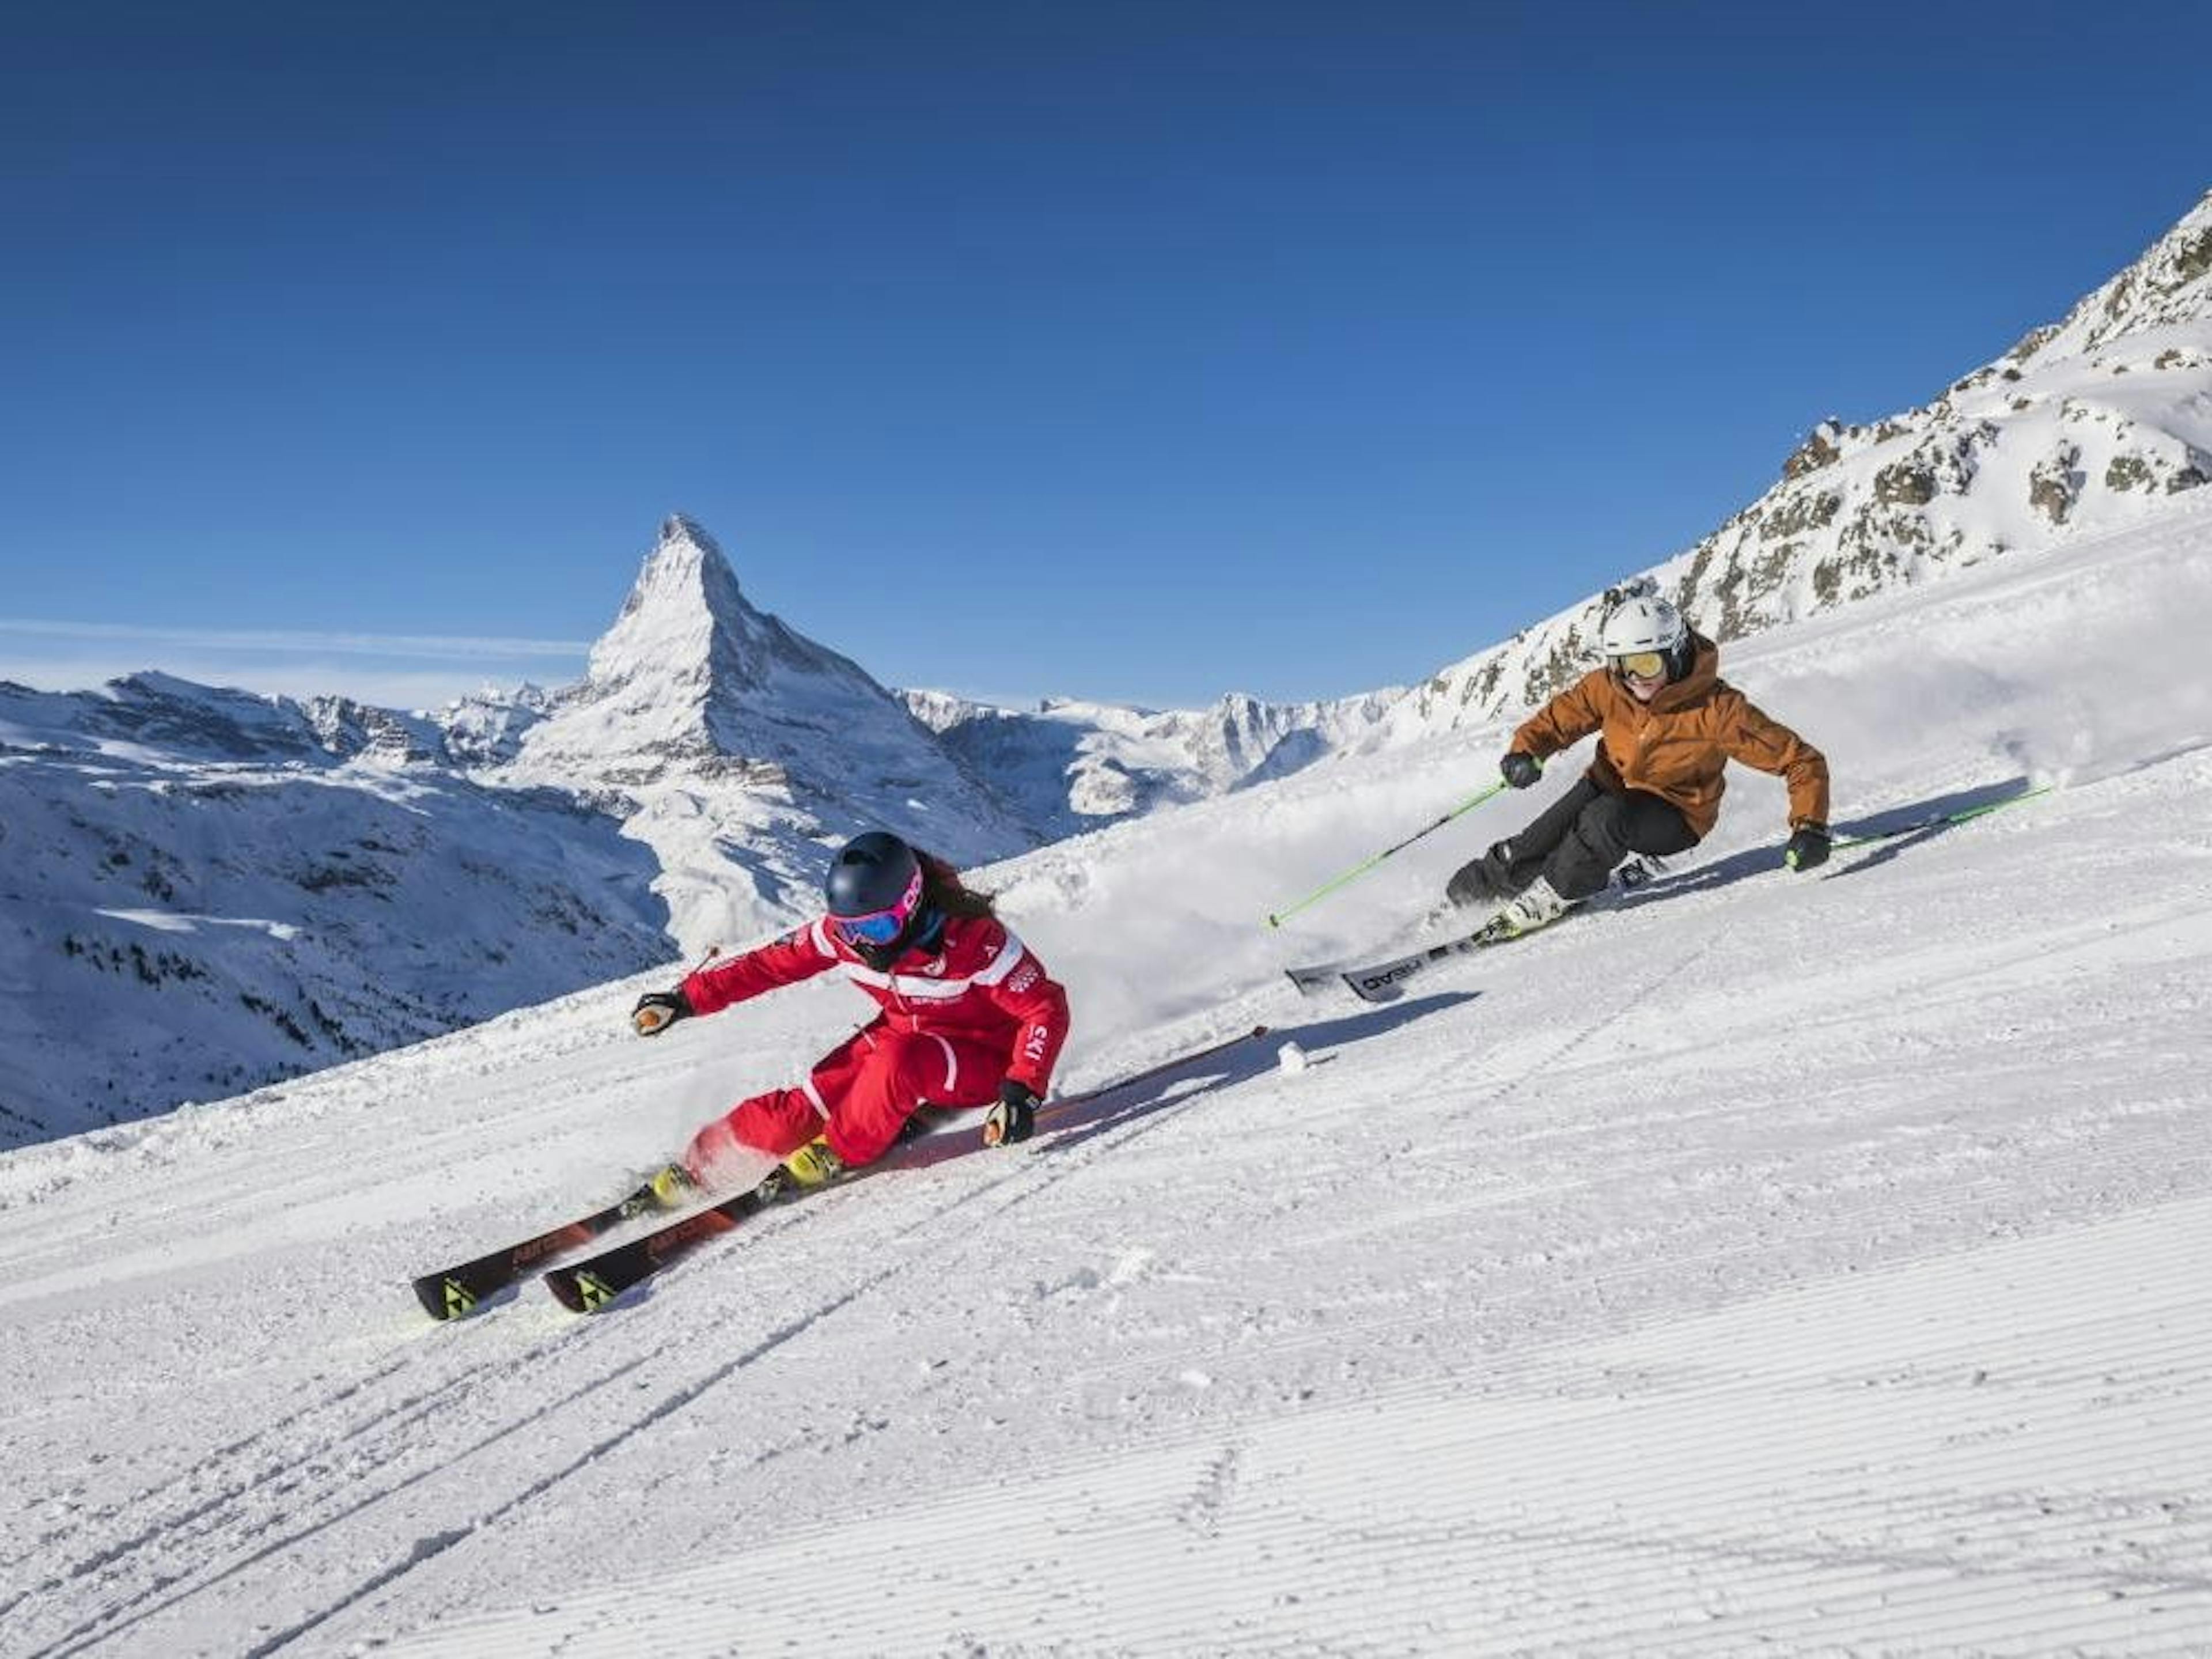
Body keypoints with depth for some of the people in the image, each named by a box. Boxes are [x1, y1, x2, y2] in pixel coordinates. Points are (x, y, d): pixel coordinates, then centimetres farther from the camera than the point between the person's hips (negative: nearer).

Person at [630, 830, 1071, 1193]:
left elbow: (1047, 1009, -28)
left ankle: (841, 1153, -13)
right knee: (808, 1107, -13)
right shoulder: (842, 932, -15)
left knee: (898, 1058, -35)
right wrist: (688, 998, -7)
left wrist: (1022, 1090, -41)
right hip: (902, 1034, 5)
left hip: (981, 1062, -5)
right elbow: (772, 963, -3)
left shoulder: (972, 939, -30)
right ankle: (707, 1157, 6)